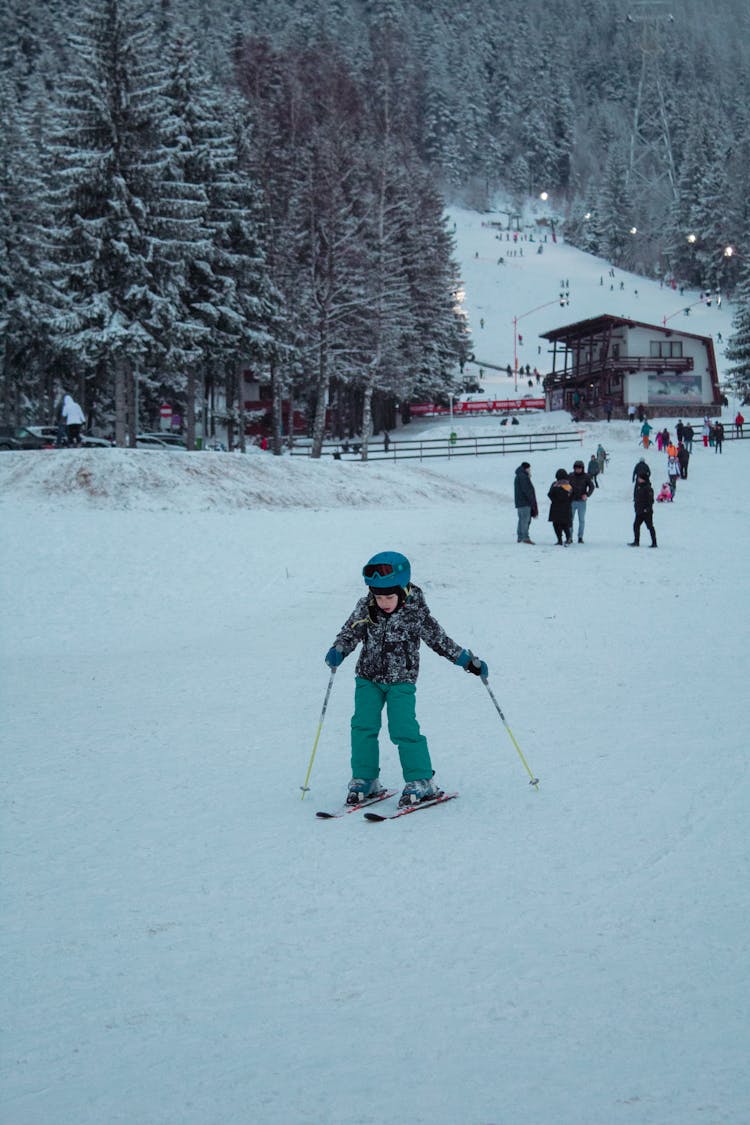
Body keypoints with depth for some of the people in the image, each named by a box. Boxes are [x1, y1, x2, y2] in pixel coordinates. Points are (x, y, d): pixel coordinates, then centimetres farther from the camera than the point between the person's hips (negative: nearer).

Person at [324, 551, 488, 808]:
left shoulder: (415, 612, -13)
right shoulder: (365, 608, -7)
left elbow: (439, 639, -4)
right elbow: (350, 632, 1)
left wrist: (470, 661, -2)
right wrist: (337, 651, -21)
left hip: (401, 681, -3)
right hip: (368, 678, 3)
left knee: (403, 729, -12)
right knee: (363, 726, -5)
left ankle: (421, 781, 0)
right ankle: (364, 780, 8)